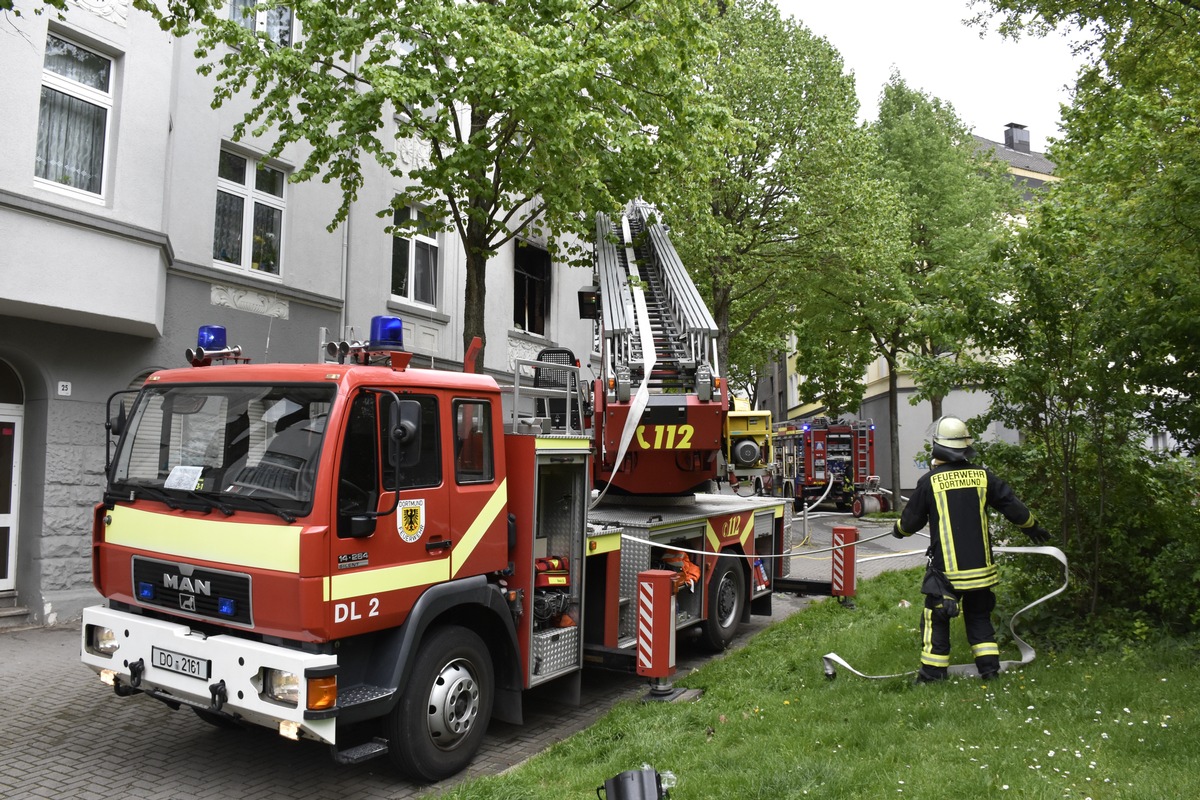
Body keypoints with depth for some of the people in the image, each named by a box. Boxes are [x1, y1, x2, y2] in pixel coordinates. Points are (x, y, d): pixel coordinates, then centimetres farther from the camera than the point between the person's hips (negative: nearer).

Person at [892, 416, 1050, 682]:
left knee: (936, 619, 7)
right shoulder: (983, 476, -1)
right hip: (980, 566, 4)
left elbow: (911, 521, 1)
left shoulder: (930, 481, -9)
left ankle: (932, 673, 11)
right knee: (979, 616, 19)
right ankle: (990, 667, 20)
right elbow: (1012, 506, 9)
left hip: (946, 569, -4)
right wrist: (1032, 527, 28)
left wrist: (898, 530, 24)